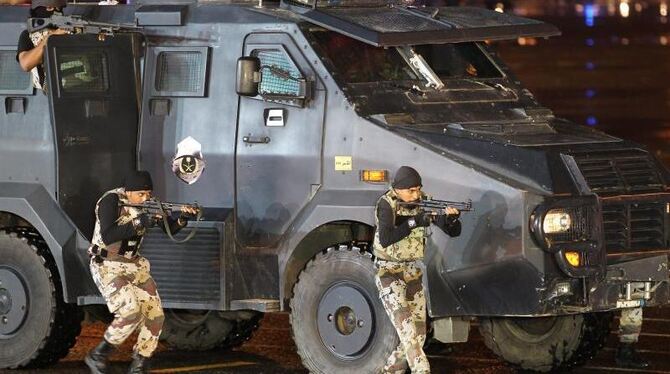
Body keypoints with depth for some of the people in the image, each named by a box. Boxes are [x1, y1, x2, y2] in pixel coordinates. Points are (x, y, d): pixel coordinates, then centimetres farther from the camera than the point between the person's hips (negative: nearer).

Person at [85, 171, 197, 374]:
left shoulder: (147, 203, 1)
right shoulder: (111, 201, -18)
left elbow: (170, 228, 2)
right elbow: (107, 236, -29)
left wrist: (182, 218, -21)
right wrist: (139, 223, -32)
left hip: (134, 265, 7)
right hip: (107, 266, -7)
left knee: (155, 316, -1)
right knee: (131, 311, -24)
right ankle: (97, 356, -8)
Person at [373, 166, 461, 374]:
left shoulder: (424, 203, -1)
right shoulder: (387, 204, -14)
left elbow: (454, 232, -3)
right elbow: (385, 239, -28)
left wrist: (451, 218, -26)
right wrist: (414, 222, -33)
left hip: (413, 273, 6)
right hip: (389, 272, -6)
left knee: (418, 335, 6)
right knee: (406, 327, -22)